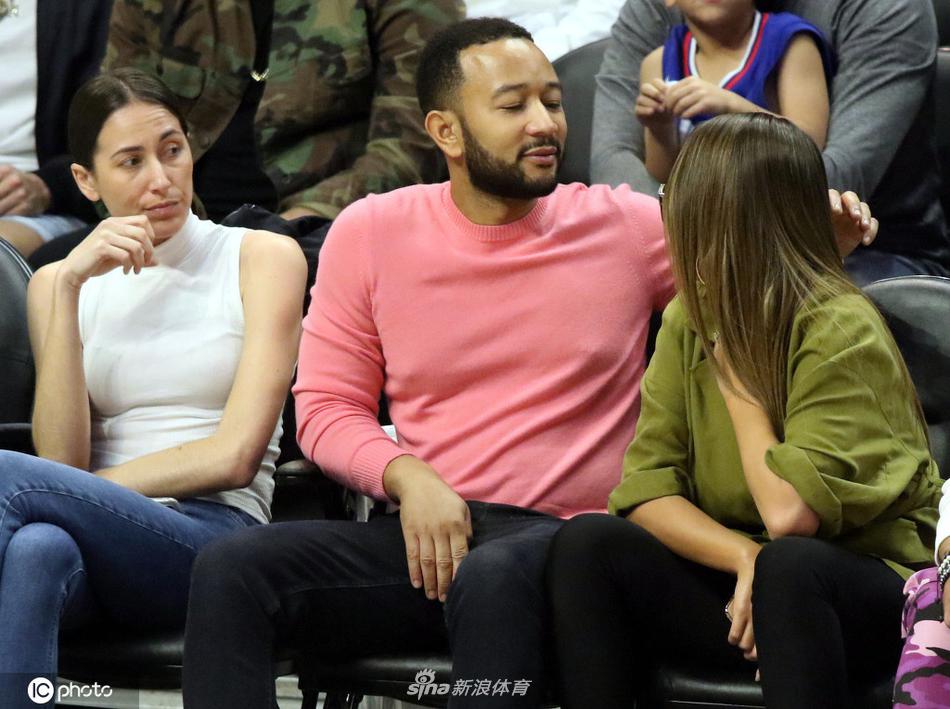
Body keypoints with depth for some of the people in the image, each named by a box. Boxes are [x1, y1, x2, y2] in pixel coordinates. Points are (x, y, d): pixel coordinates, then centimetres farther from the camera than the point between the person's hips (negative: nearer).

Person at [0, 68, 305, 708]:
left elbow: (234, 455, -2)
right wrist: (69, 288, -3)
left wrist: (94, 489, -2)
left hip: (213, 534, -2)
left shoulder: (263, 257, 8)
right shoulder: (58, 282, 17)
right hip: (105, 536, 3)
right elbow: (63, 461, 3)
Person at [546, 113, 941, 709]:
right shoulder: (690, 320, 4)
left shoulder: (842, 331, -16)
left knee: (789, 566, -38)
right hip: (740, 582, 6)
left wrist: (736, 376, -12)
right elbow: (645, 489, -3)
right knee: (586, 544, -18)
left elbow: (789, 514, -26)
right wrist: (743, 557, -22)